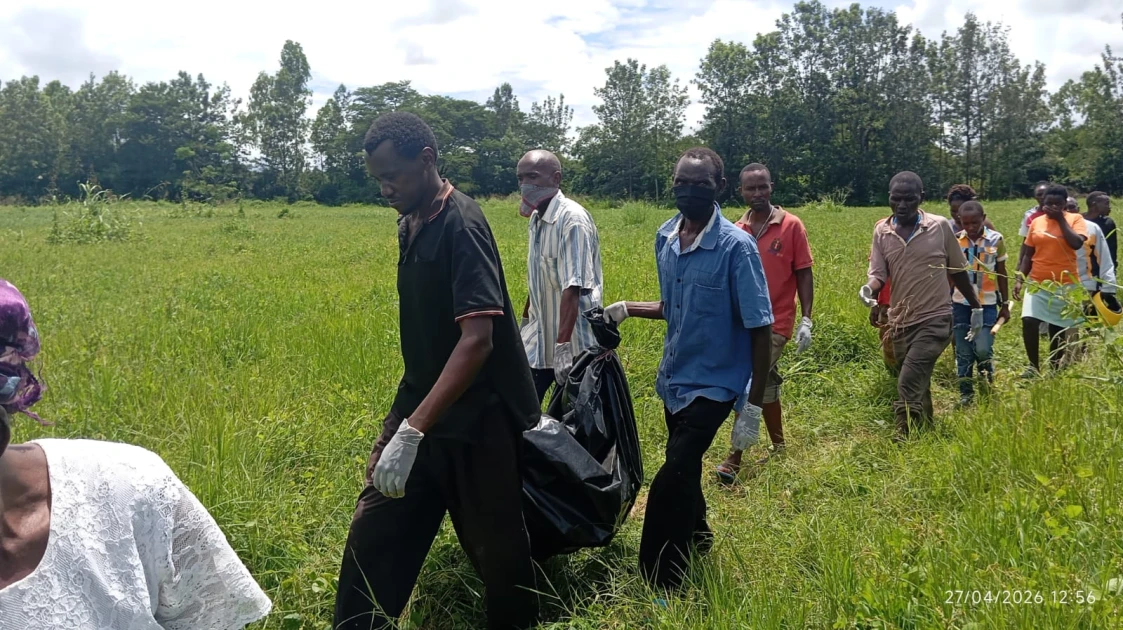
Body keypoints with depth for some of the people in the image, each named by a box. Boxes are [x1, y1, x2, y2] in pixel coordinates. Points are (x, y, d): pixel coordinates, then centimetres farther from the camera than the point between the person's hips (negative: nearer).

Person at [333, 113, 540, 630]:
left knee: (495, 546, 8)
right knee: (373, 530, 6)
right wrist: (398, 425, 17)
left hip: (477, 420, -8)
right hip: (423, 406, 8)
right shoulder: (411, 225, 8)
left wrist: (413, 431, -33)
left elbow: (478, 339, -28)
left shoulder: (461, 226, -19)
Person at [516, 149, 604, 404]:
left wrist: (562, 345, -32)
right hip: (539, 340, 8)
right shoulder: (537, 218, 8)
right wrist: (526, 322, 21)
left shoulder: (572, 218, -18)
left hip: (573, 344, -8)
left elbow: (572, 288, -26)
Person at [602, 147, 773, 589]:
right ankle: (697, 544, 44)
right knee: (683, 473, 21)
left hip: (712, 384, -7)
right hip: (673, 378, 7)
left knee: (669, 483, -13)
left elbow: (760, 329, -17)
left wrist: (754, 404, -17)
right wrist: (628, 309, -2)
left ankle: (659, 585, 1)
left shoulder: (736, 246, -19)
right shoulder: (665, 236, 0)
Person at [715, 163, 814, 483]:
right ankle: (779, 447, 31)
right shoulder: (736, 231, 4)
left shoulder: (791, 226, -6)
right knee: (766, 384, 15)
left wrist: (806, 319, -10)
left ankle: (735, 458, -4)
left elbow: (804, 275, -4)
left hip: (775, 322, -4)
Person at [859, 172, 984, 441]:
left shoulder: (940, 227, -4)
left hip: (935, 320, -4)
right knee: (919, 384, 17)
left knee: (909, 383, -17)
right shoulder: (881, 231, 2)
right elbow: (878, 273, -1)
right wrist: (869, 289, -25)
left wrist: (976, 307, 11)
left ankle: (904, 441, -10)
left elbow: (958, 271, 6)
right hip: (900, 322, 4)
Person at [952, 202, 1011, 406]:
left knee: (983, 349, -9)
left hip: (987, 304, -1)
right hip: (961, 304, 2)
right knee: (963, 352, 6)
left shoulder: (996, 239, -3)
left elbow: (1001, 273, 7)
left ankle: (988, 387, 19)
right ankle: (966, 393, 19)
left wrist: (1005, 304, 8)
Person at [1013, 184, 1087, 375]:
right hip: (1038, 283, 2)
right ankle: (1034, 366, -3)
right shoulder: (1036, 222, 7)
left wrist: (1061, 219, -14)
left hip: (1065, 284, -2)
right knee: (1028, 321, -15)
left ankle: (1056, 369, 19)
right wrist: (1020, 279, 2)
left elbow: (1077, 244, -20)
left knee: (1058, 328, 4)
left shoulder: (1075, 219, -1)